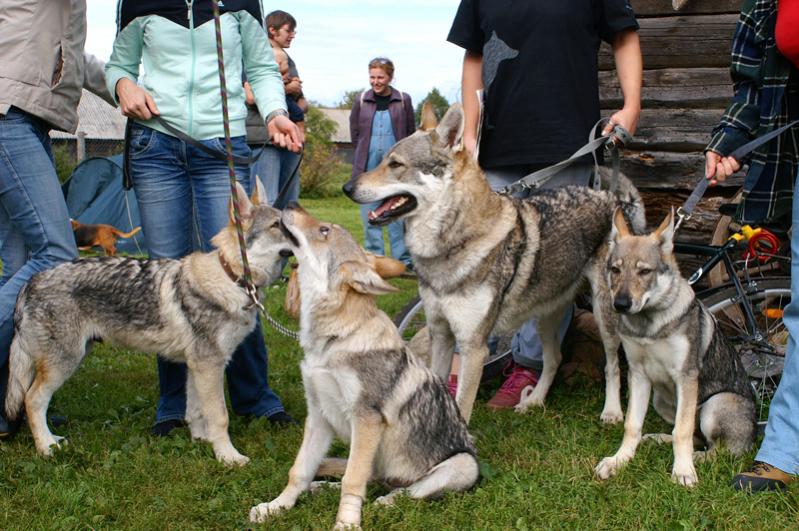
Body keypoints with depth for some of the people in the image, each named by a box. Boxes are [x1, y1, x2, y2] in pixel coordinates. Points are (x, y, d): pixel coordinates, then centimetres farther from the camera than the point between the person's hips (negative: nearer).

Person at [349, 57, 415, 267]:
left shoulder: (403, 100, 2)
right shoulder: (361, 100, 5)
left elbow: (411, 132, 9)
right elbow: (354, 132, 14)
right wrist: (366, 153, 13)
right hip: (368, 165, 2)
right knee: (369, 212, 3)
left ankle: (403, 260, 2)